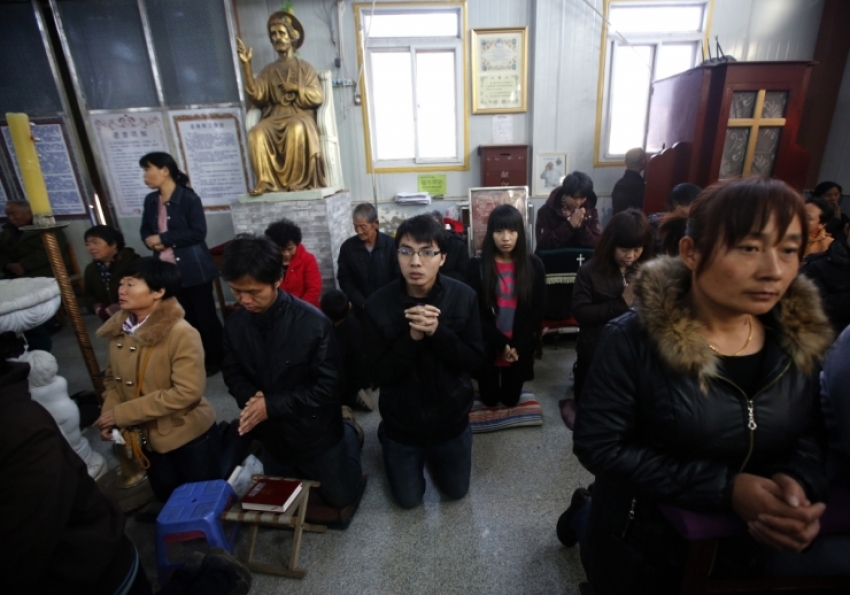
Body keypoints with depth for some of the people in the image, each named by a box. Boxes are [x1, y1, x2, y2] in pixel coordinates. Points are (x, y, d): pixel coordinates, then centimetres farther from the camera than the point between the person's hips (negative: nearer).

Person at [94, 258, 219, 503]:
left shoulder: (181, 335, -26)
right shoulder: (118, 330, -4)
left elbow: (187, 392, -29)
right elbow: (113, 378, 9)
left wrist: (123, 414, -24)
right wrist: (109, 414, -10)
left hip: (188, 435, -6)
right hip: (147, 437, 7)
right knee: (167, 499, 24)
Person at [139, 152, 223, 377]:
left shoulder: (189, 198, -10)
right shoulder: (150, 200, 10)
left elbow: (198, 232, -17)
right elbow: (145, 229, 17)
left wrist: (164, 238, -16)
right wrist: (149, 239, -6)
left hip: (194, 268, -6)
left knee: (205, 315, 3)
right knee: (186, 318, 14)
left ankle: (216, 360, 18)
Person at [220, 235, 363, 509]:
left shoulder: (313, 323, -28)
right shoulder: (235, 323, -12)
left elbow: (328, 385, -24)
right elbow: (232, 372, 2)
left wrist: (272, 405, -26)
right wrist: (249, 397, -20)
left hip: (315, 432, -5)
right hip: (272, 434, 5)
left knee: (342, 497, 15)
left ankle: (348, 435, 36)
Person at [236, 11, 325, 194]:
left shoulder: (305, 67, 14)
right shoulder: (268, 70, 19)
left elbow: (318, 97, 3)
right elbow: (257, 96, 3)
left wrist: (295, 87, -4)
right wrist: (246, 65, -2)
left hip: (300, 116, -2)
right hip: (274, 117, 2)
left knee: (297, 129, -39)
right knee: (256, 133, -30)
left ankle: (296, 180, -28)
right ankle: (266, 181, -26)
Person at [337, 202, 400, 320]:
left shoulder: (390, 244, -8)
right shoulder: (347, 247, -4)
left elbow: (399, 278, -6)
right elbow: (345, 280, -1)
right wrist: (363, 304, -10)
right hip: (362, 310, 1)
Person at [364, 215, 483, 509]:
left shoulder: (464, 296, -18)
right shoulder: (378, 305, -21)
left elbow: (474, 359, -16)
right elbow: (381, 374, -19)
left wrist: (438, 331, -32)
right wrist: (412, 336, -35)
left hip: (451, 418, 1)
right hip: (402, 422, -1)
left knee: (456, 491, 24)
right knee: (408, 500, 22)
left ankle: (435, 454, 52)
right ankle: (385, 437, 45)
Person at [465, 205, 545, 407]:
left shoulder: (533, 265, -5)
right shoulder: (477, 266, -10)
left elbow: (537, 311, -3)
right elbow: (475, 313, -10)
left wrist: (518, 346, -11)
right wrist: (501, 344, -15)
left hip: (520, 348, 1)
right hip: (487, 348, -1)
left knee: (510, 400, 16)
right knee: (489, 400, 13)